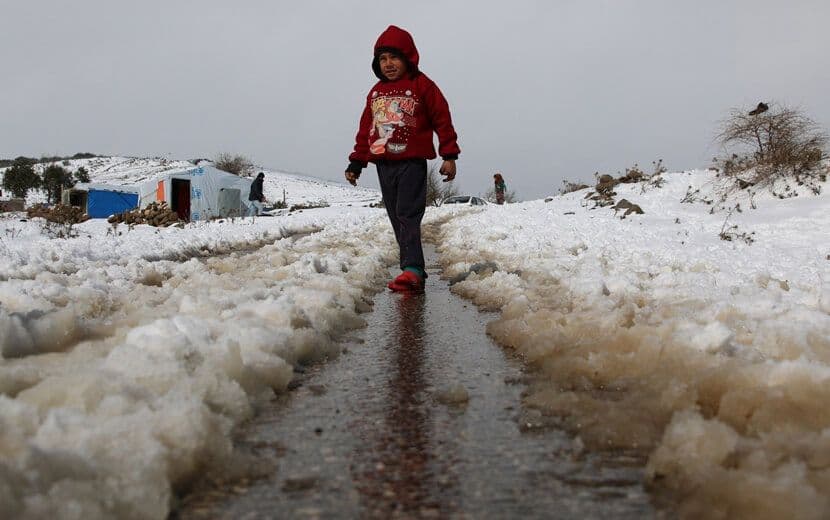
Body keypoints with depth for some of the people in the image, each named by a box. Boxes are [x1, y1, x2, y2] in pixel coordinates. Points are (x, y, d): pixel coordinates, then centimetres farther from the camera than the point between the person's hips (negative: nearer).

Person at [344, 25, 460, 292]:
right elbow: (365, 128, 19)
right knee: (396, 219, 5)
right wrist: (357, 162, 16)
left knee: (408, 216, -16)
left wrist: (449, 155, -6)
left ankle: (412, 270, -22)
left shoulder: (421, 85, -1)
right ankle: (414, 271, 10)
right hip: (383, 165, 6)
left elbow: (442, 120, -1)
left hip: (412, 163, -6)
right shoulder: (376, 92, 16)